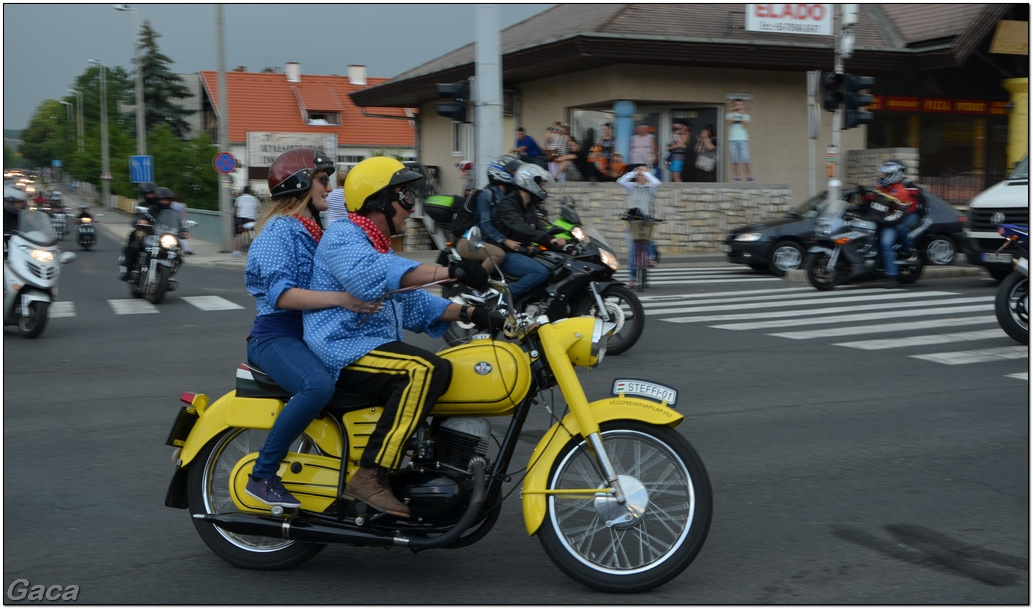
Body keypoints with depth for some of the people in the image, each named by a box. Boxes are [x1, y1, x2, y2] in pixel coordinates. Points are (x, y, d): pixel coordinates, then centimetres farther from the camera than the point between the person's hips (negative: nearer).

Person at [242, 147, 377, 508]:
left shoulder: (313, 230, 19)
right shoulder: (279, 229, -10)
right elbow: (281, 293, -23)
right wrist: (341, 298, -32)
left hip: (311, 333, 9)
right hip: (277, 334, -9)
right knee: (319, 385, -35)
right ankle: (261, 476, -24)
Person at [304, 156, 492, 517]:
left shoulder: (381, 250, 25)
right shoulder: (343, 237, -8)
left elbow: (417, 305, 21)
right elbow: (374, 275, -30)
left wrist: (470, 313, 6)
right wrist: (450, 272, -36)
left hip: (375, 348, 10)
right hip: (342, 351, -10)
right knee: (422, 370, -29)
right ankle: (369, 477, -31)